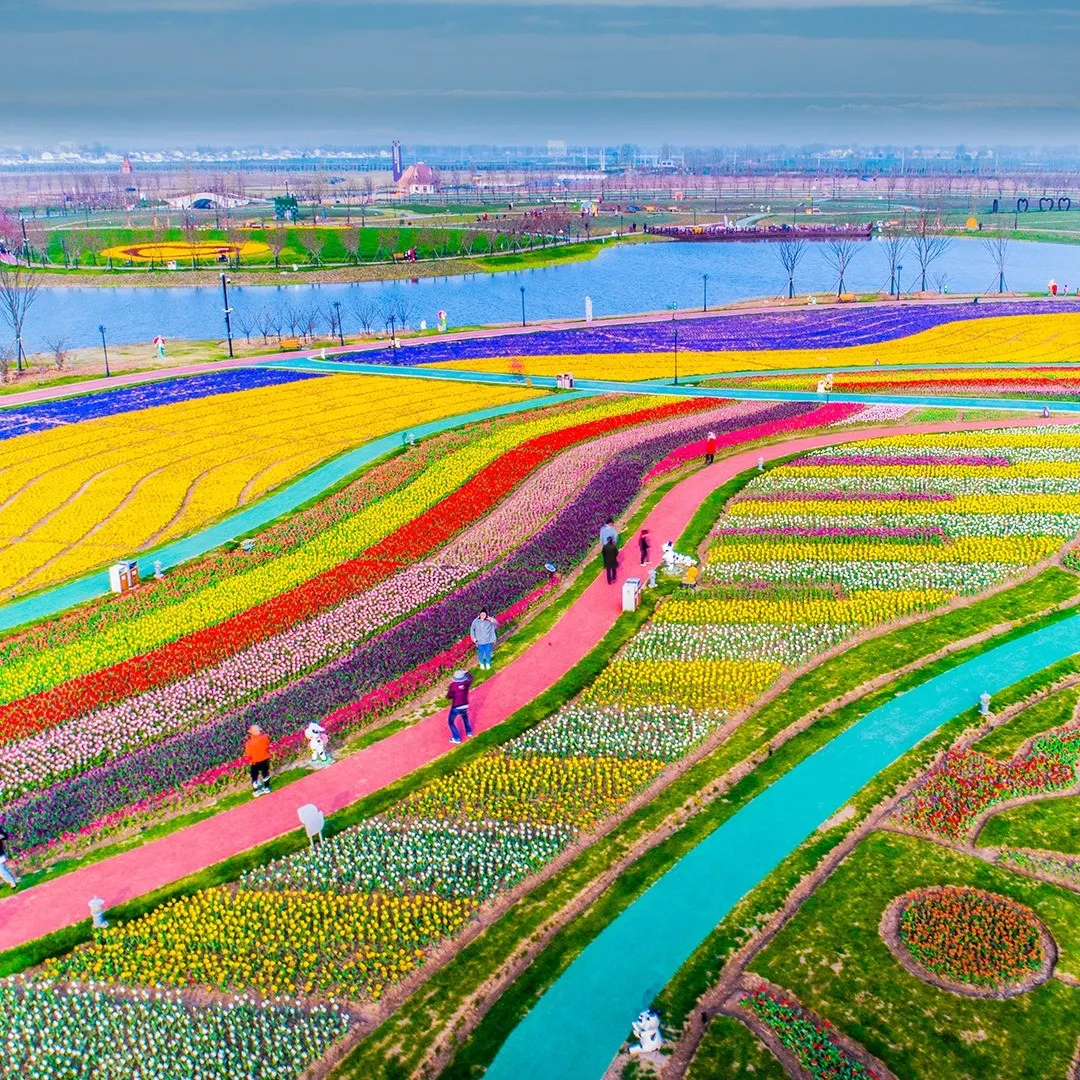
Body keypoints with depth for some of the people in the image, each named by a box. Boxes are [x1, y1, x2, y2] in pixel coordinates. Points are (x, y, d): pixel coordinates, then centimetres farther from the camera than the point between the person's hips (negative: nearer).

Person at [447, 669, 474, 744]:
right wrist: (465, 672, 26)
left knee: (450, 721, 13)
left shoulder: (453, 685, -19)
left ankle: (457, 738, 11)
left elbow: (449, 696, -15)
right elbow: (471, 678, 14)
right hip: (465, 706, 4)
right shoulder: (466, 683, -9)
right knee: (465, 717, 35)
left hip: (456, 707, -4)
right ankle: (469, 731, 45)